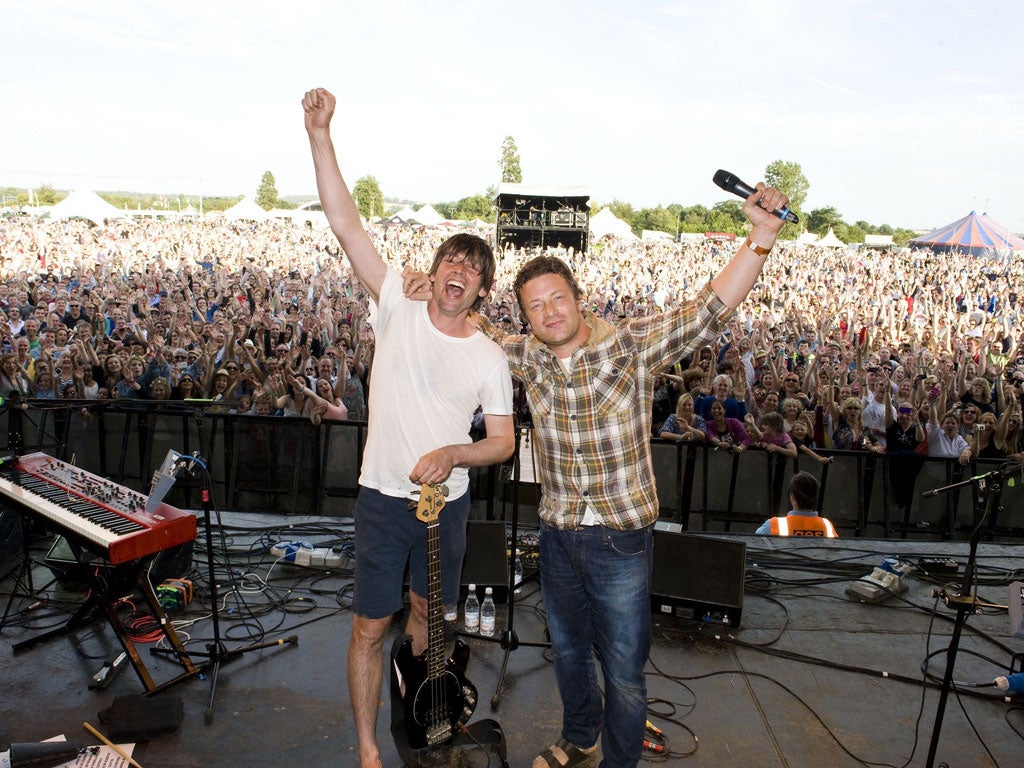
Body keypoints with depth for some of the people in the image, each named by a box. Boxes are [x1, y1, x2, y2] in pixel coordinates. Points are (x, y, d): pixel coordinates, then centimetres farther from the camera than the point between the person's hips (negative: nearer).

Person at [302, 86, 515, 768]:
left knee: (426, 611, 22)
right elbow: (346, 225, -15)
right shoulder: (399, 309, -8)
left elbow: (503, 441, -2)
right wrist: (321, 135, -21)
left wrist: (452, 454, -22)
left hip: (447, 502, 2)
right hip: (383, 499, -2)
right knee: (371, 628, 6)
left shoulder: (490, 358, -4)